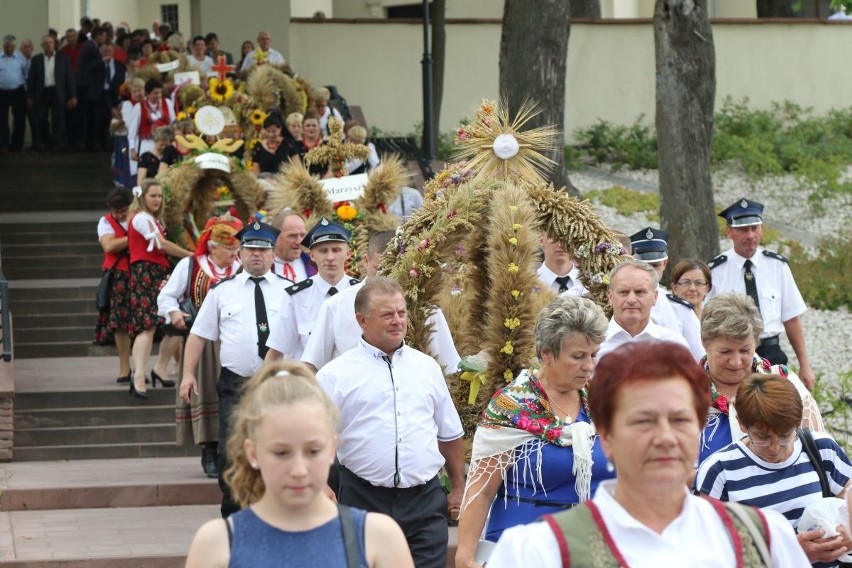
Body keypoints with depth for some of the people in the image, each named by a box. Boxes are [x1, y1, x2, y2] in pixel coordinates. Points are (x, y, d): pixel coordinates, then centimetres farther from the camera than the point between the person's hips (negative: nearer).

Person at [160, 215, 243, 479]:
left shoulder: (240, 270, 10)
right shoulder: (189, 266, 3)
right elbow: (166, 297, 5)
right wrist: (174, 313, -14)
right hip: (202, 344, -3)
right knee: (207, 394, -5)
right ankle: (210, 454, 1)